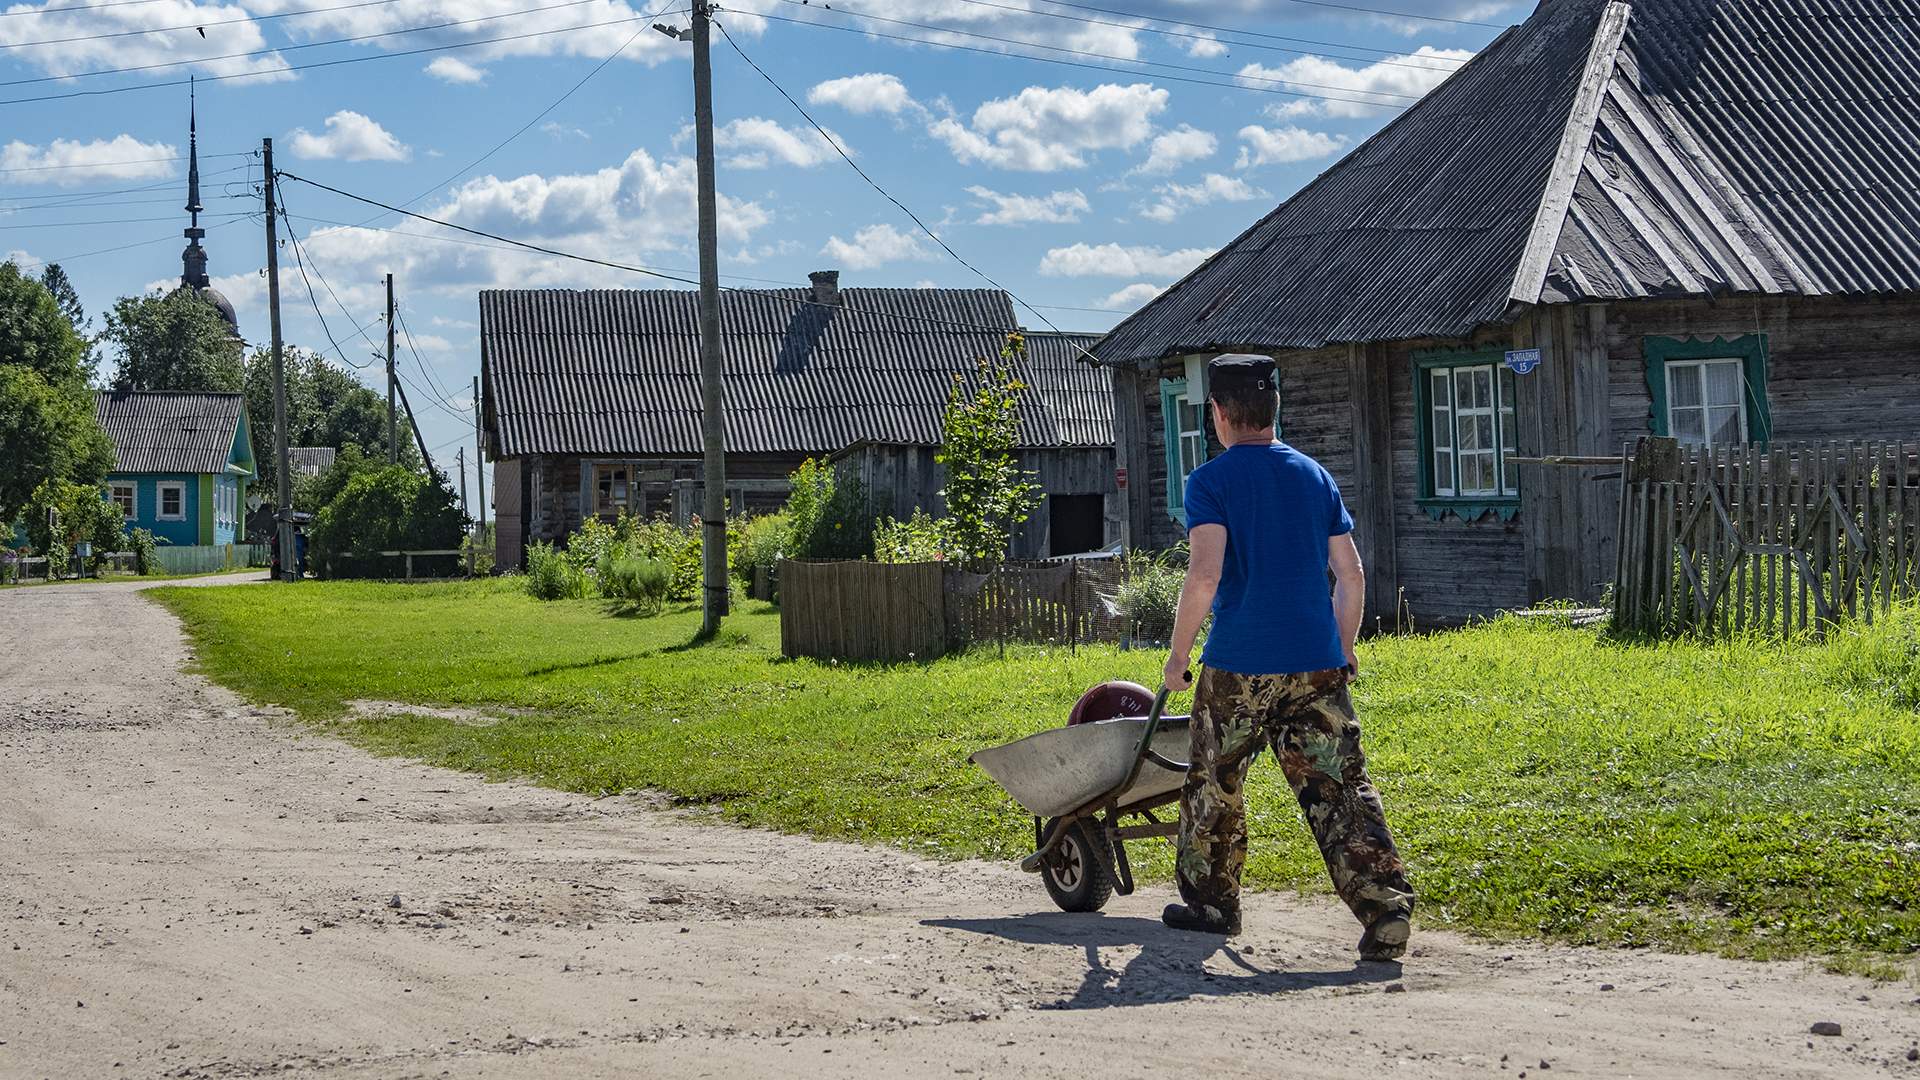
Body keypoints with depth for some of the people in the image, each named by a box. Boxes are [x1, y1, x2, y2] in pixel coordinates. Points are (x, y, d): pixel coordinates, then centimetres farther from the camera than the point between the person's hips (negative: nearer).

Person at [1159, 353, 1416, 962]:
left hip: (1238, 665, -3)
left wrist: (1178, 656, -6)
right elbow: (1351, 576, 9)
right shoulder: (1314, 476, 10)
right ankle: (1387, 911, -11)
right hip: (1317, 664, 3)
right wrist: (1343, 654, 20)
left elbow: (1204, 576, -16)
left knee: (1215, 786, 16)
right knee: (1340, 789, 1)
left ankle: (1210, 903, 29)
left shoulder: (1211, 482, -5)